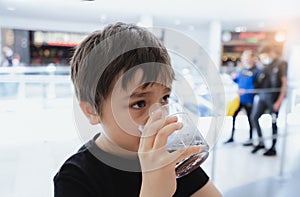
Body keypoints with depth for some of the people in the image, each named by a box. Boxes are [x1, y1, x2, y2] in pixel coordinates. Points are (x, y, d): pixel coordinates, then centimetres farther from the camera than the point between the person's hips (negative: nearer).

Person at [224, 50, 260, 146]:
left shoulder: (256, 71, -13)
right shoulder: (242, 70, 6)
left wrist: (246, 91, -24)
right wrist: (235, 78, -1)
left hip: (249, 99, -6)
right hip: (239, 98, 6)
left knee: (250, 119, 9)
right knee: (233, 115, 7)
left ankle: (250, 139, 25)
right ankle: (232, 137, 22)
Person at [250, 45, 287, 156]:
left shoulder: (281, 63, -5)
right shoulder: (266, 65, 13)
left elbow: (284, 83, -9)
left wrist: (279, 101, -13)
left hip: (274, 97, -6)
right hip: (262, 95, 7)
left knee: (273, 122, 1)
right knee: (254, 118, 6)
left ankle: (273, 148, 14)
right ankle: (260, 143, 20)